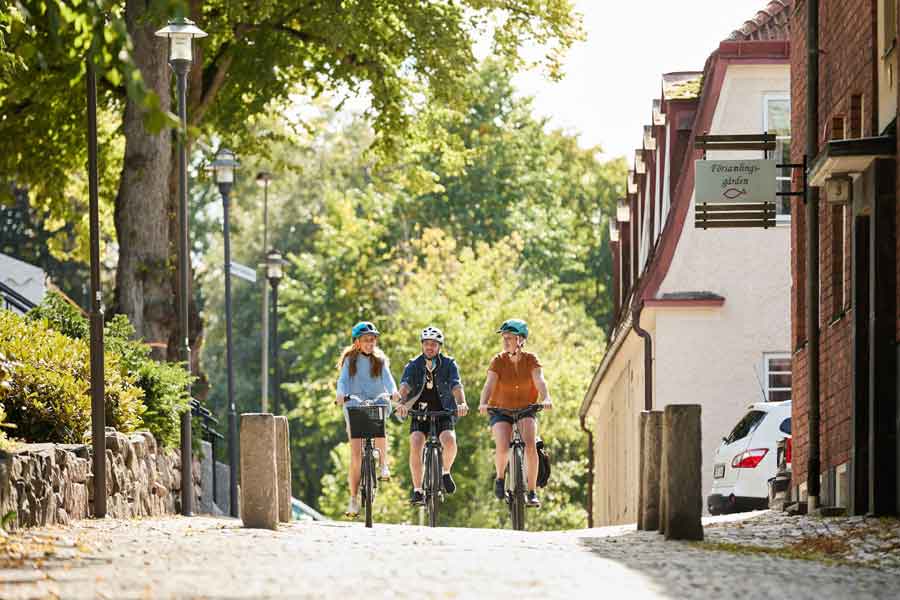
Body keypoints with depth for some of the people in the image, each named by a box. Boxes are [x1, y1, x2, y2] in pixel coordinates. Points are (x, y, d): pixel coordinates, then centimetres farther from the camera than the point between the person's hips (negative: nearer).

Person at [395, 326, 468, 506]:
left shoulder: (449, 364, -5)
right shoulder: (413, 365, -4)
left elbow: (456, 386, -20)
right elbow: (405, 386, -21)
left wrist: (461, 403, -41)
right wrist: (402, 403, -42)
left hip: (444, 413, -1)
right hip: (420, 413, 1)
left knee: (450, 442, -27)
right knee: (416, 446, -23)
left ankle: (446, 471, 4)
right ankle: (417, 491, -16)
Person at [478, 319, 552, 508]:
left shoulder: (531, 360, -10)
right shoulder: (498, 361, -11)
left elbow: (540, 381, -25)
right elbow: (489, 384, -24)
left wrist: (546, 398, -45)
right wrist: (483, 403, -44)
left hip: (526, 409, 1)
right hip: (500, 410, -1)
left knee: (530, 445, -24)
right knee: (503, 448, -24)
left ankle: (532, 492, -16)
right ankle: (499, 478, 7)